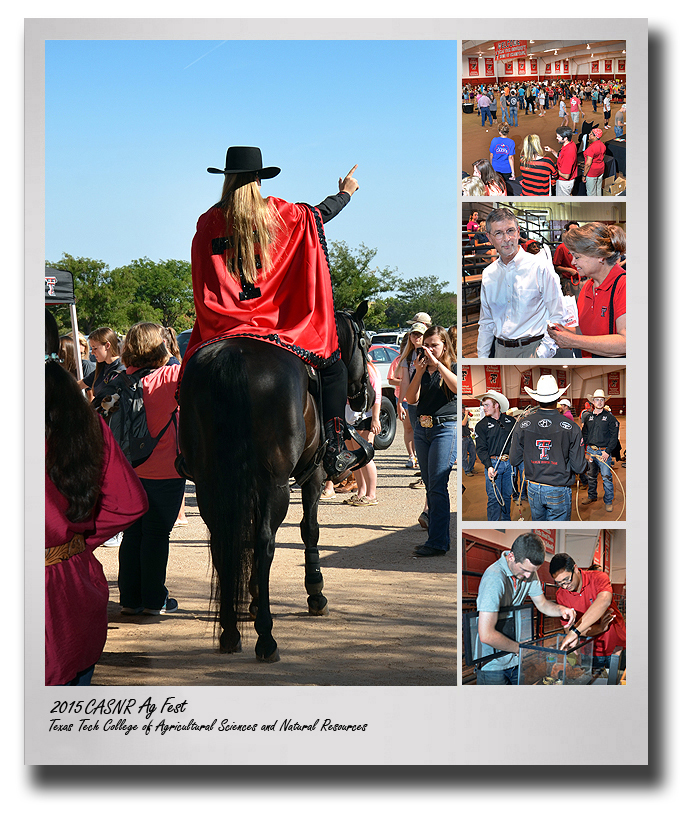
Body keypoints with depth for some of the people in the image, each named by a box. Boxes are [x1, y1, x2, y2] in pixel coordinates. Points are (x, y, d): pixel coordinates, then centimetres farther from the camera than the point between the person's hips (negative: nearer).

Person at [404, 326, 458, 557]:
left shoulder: (452, 367, 0)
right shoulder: (421, 370, 12)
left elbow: (457, 387, -21)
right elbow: (411, 399, 1)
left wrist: (437, 364, -20)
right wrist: (419, 371, -10)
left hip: (446, 428, -6)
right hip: (422, 428, 6)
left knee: (437, 486, -12)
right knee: (430, 486, 8)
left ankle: (437, 543, -13)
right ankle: (440, 538, 14)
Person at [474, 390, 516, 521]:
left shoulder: (510, 421, 8)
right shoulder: (481, 425, 1)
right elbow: (481, 449, -5)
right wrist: (489, 466, -19)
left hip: (509, 463, 3)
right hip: (493, 464, -3)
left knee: (507, 495, 11)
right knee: (493, 498, -4)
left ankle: (506, 519, 25)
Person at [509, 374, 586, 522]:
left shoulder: (523, 424, -8)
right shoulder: (571, 428, -15)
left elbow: (514, 461, 1)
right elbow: (579, 467, -11)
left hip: (533, 489, 3)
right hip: (559, 492, -3)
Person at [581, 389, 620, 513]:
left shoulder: (609, 417, -3)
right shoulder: (588, 417, 11)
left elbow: (614, 436, -5)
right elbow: (584, 434, 19)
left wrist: (607, 451, -12)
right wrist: (583, 449, 7)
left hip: (604, 452, -5)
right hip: (590, 451, 5)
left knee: (606, 477, -7)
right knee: (591, 475, 15)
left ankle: (608, 501, 3)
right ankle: (592, 496, 32)